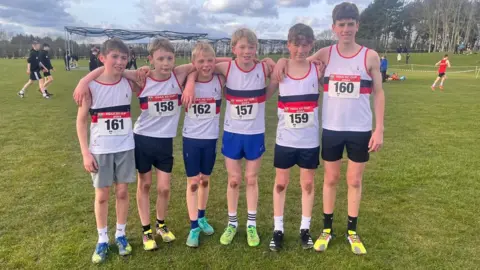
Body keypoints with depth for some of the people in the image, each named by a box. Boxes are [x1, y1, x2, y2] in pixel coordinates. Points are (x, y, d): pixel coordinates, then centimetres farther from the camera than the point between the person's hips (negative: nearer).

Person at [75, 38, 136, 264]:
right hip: (100, 150, -1)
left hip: (125, 147, 2)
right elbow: (81, 120, -5)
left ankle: (120, 235, 29)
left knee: (122, 192, 11)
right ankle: (102, 239, 26)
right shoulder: (90, 86, -9)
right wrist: (85, 152, -8)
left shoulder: (129, 83, -3)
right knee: (102, 195, 10)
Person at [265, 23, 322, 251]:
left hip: (310, 140, 0)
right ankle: (278, 229, 24)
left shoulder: (318, 70, -5)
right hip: (285, 140, 0)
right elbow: (263, 96, 1)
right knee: (281, 183, 10)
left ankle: (305, 229, 28)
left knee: (308, 183, 11)